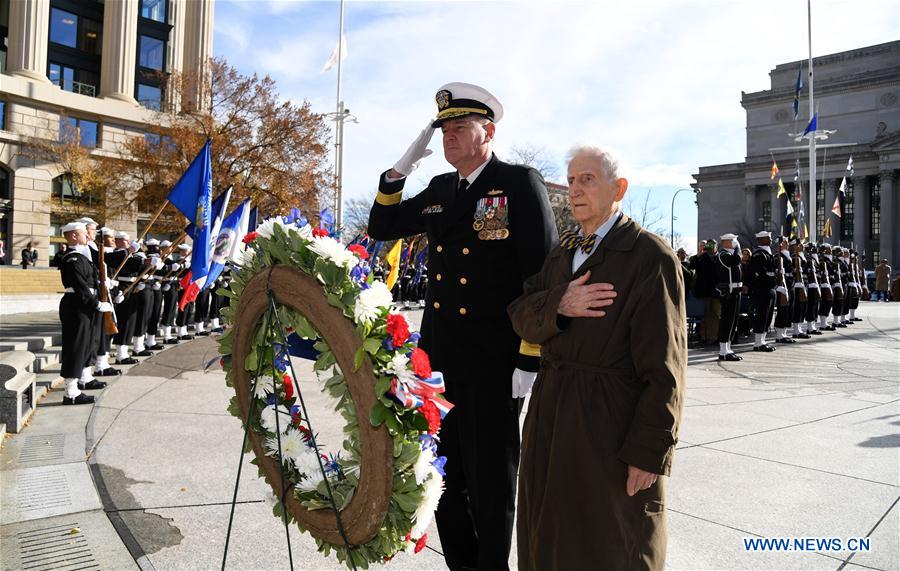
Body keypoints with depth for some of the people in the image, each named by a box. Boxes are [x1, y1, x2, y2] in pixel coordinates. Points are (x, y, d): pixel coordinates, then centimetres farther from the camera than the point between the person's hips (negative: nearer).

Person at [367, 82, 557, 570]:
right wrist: (401, 169, 5)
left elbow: (544, 276, -12)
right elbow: (381, 228, 18)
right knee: (445, 476, 17)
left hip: (493, 365, -6)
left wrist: (529, 361, -15)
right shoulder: (438, 190, 11)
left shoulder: (520, 183, -8)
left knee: (491, 483, 9)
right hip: (438, 360, 7)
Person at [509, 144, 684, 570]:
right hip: (551, 418, 7)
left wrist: (649, 451, -16)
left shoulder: (651, 256, -11)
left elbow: (663, 367, -15)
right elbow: (522, 316, 4)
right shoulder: (562, 251, 12)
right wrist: (559, 305, -17)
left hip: (612, 426, -6)